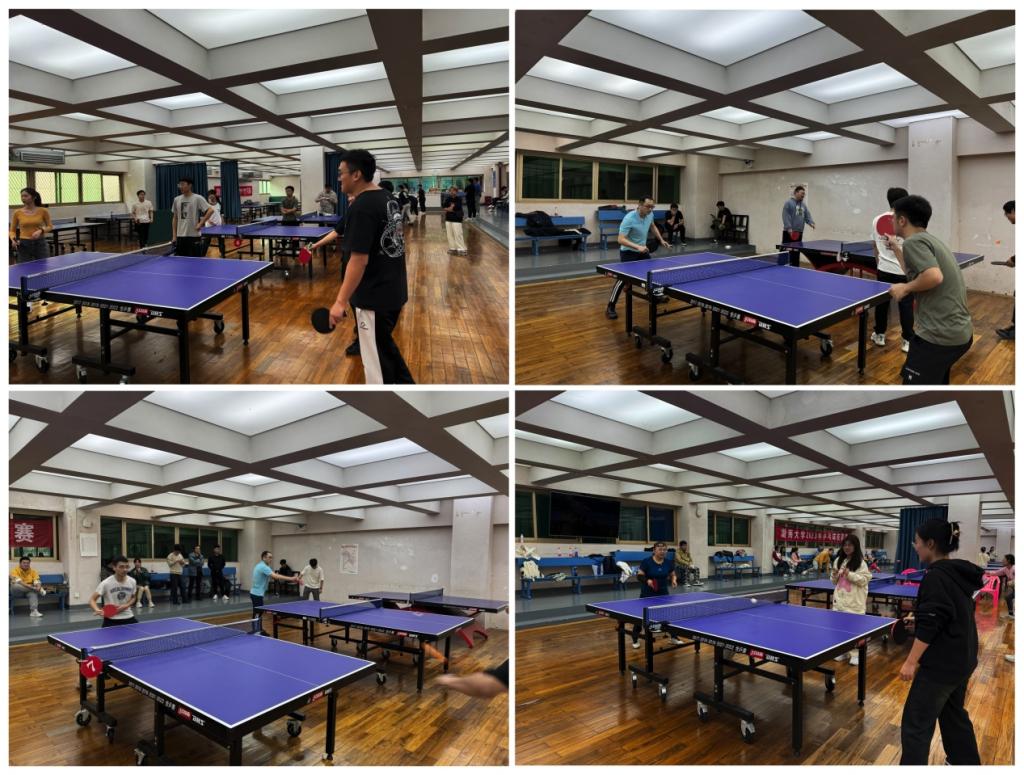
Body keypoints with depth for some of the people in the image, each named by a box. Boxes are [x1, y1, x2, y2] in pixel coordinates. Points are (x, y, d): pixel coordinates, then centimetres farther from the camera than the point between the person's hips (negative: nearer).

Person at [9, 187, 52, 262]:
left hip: (40, 243, 0)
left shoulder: (43, 211, -2)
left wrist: (41, 231, -12)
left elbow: (50, 226, 7)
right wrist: (13, 239, -11)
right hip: (24, 245, 1)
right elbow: (12, 230, 9)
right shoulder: (17, 213, 1)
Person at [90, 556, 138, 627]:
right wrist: (97, 610, -32)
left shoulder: (132, 581, -2)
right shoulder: (106, 583, -13)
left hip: (128, 618, 3)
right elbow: (92, 600, -11)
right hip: (111, 619, -3)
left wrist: (126, 605, -7)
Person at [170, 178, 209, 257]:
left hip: (194, 236, -5)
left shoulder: (198, 198, -5)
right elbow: (175, 218, 15)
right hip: (180, 236, 5)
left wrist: (200, 224, -14)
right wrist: (174, 235, 9)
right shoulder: (177, 199, 10)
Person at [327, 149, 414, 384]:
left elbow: (359, 260, -24)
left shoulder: (361, 207, -20)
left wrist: (340, 301, -21)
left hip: (374, 297, -9)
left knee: (377, 359, 4)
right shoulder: (387, 198, 8)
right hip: (394, 291, 9)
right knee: (384, 347, 24)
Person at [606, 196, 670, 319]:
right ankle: (610, 307, -10)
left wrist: (661, 240, 11)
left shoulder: (650, 214, -7)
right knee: (623, 279, -15)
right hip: (628, 252, -7)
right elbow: (621, 240, -35)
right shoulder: (629, 219, -30)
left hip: (643, 250, 8)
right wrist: (638, 247, -44)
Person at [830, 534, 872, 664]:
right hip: (840, 600, 5)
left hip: (854, 602, -5)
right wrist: (834, 575, -4)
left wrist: (849, 574, -19)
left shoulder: (861, 563, -6)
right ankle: (842, 651, 21)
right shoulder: (838, 561, 10)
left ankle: (855, 654, 6)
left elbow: (864, 580, -11)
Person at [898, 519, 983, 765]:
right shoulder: (959, 573, 6)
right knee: (954, 714, 25)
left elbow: (929, 626, -23)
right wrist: (918, 619, 19)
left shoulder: (936, 576, -20)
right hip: (962, 659, 10)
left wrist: (911, 662, -19)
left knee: (916, 724, -2)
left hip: (941, 664, -9)